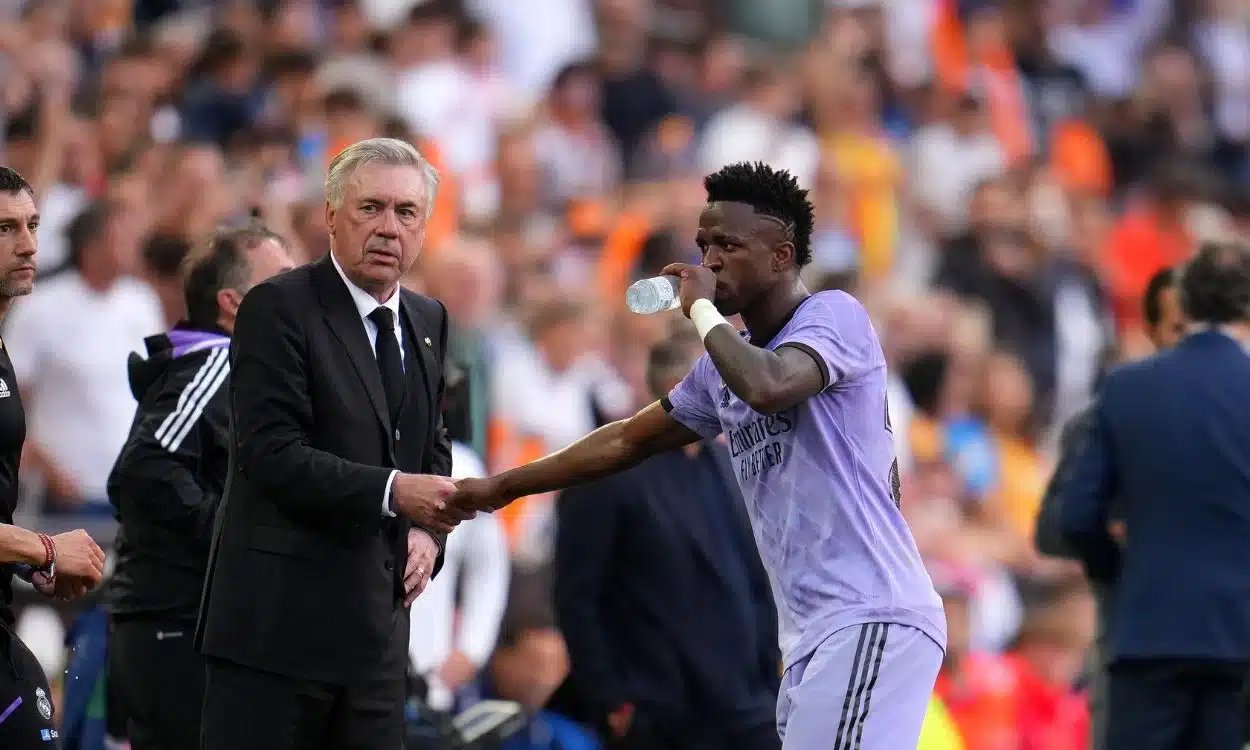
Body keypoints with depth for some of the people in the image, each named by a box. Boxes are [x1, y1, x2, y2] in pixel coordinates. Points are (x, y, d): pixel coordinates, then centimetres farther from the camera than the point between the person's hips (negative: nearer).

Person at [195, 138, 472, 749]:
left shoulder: (427, 321, 15)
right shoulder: (278, 308, -8)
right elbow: (272, 453, -17)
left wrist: (427, 531, 5)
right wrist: (393, 491, -26)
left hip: (377, 618, 7)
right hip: (280, 620, -7)